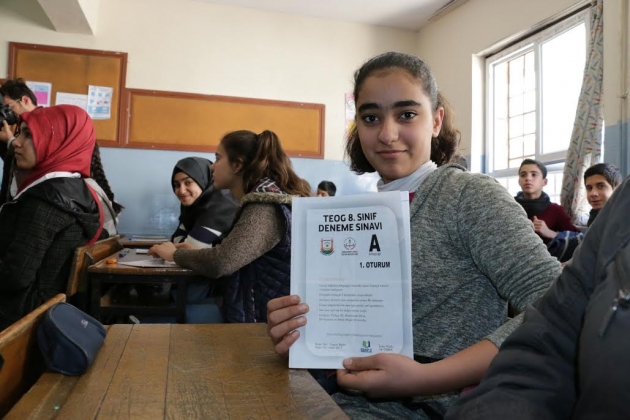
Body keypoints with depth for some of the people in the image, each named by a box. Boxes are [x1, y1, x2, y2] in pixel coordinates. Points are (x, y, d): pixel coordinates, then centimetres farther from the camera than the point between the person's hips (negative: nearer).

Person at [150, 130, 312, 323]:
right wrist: (195, 253, -2)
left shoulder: (265, 208, -20)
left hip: (269, 320, -8)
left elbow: (220, 263, -28)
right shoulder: (265, 200, 11)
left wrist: (176, 254, -10)